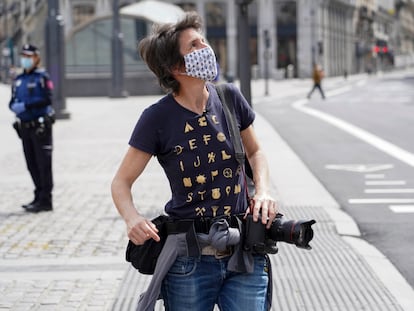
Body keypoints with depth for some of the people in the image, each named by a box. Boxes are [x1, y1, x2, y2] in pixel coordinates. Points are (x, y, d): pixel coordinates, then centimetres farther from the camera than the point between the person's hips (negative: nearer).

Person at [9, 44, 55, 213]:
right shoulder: (18, 80, 14)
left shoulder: (42, 77, -5)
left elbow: (47, 99, -16)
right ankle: (39, 196, 21)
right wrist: (14, 106, -9)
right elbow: (13, 102, 15)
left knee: (43, 164, -3)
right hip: (25, 127, 7)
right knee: (32, 164, 11)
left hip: (40, 127, -7)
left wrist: (26, 105, -22)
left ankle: (45, 200, -1)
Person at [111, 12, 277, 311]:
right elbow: (121, 181, -1)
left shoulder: (229, 98, 1)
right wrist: (132, 217, -21)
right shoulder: (158, 118, -8)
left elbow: (255, 152, 17)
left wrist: (263, 192, -1)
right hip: (189, 261, -2)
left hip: (243, 255, 2)